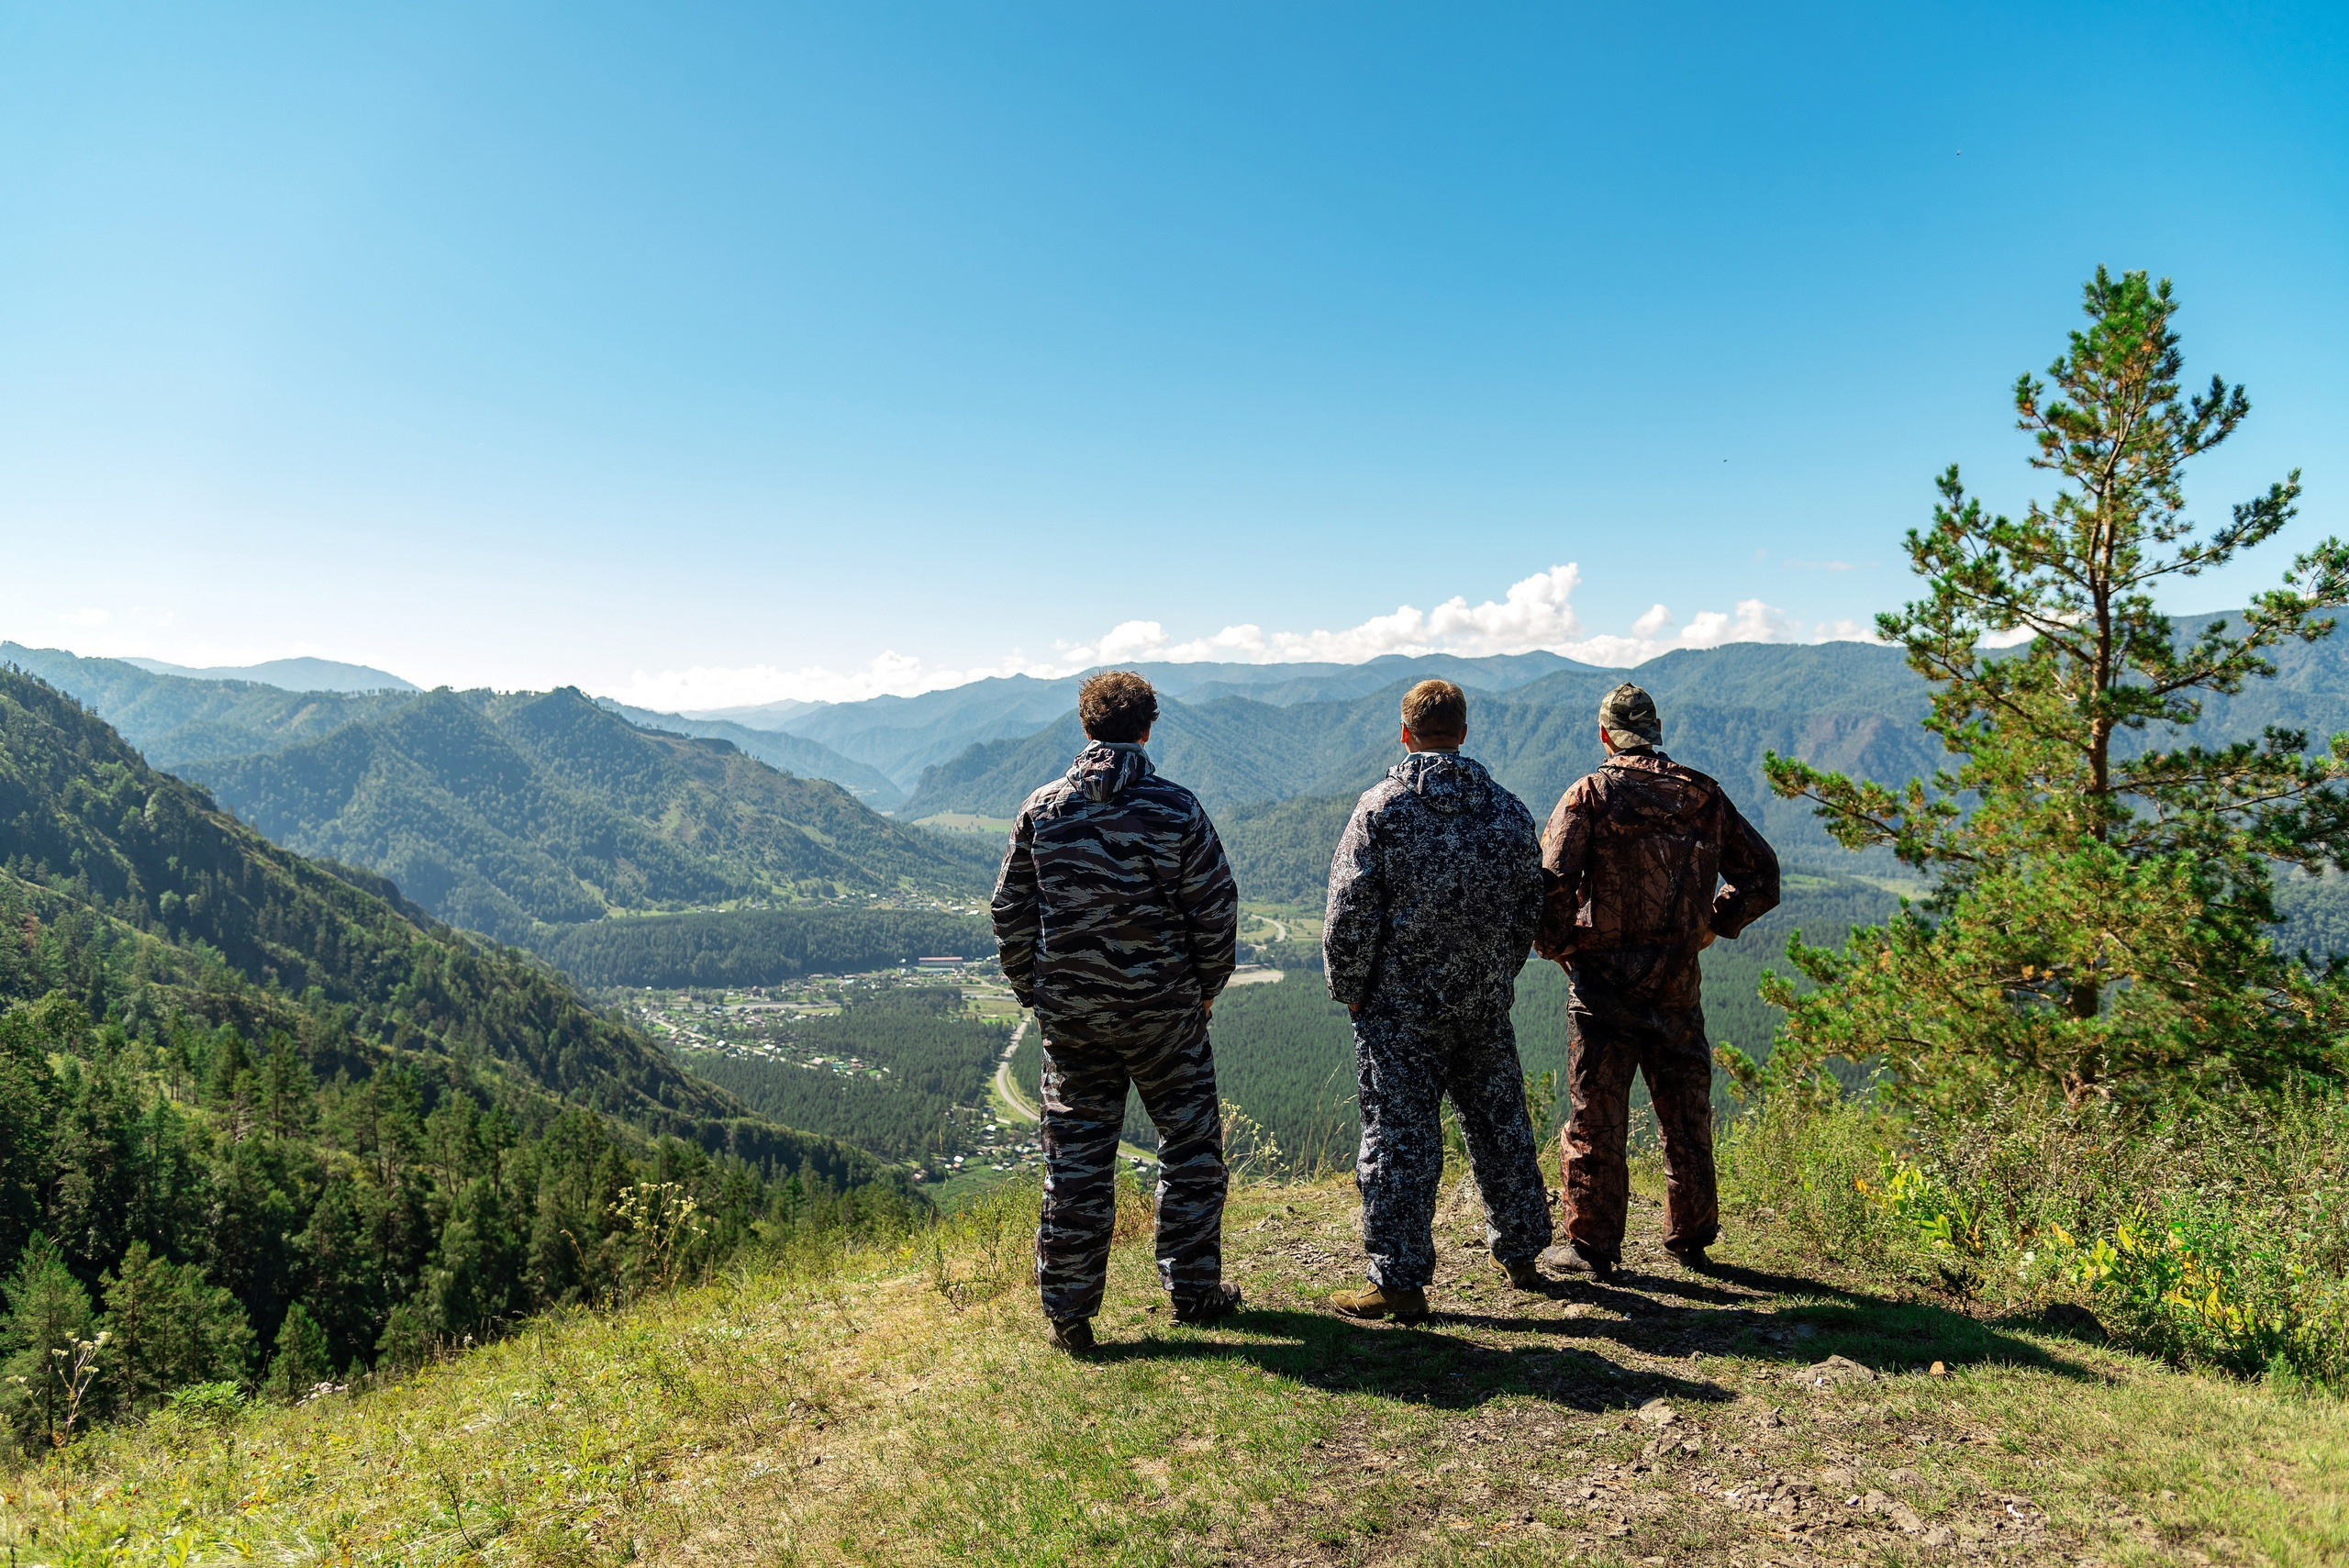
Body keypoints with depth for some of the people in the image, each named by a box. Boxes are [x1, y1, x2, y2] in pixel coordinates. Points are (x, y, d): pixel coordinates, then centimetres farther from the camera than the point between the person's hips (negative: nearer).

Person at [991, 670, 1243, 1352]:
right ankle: (1193, 1289, 23)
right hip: (1163, 1007, -2)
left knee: (1075, 1156, 9)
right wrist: (1206, 986, 9)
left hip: (1069, 1013, 2)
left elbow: (1011, 911, 3)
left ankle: (1068, 1313, 14)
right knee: (1191, 1143, 15)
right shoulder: (1176, 808, -8)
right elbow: (1215, 909, -5)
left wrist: (1033, 991, 14)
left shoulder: (1043, 809, -1)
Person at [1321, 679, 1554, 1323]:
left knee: (1399, 1137, 1)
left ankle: (1399, 1282, 5)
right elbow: (1529, 912, 11)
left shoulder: (1381, 809, -10)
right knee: (1499, 1124, 18)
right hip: (1486, 1005, 5)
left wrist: (1350, 990, 1)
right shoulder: (1510, 811, 4)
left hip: (1399, 1005, -4)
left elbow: (1350, 914, -11)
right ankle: (1520, 1255, 32)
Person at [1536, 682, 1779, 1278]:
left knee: (1596, 1118, 5)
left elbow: (1551, 884, -17)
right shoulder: (1703, 795, 5)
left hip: (1604, 978, -4)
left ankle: (1591, 1245, 11)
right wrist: (1713, 924, 17)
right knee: (1686, 1113, 16)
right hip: (1677, 982, 4)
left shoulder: (1589, 794, -8)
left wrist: (1559, 946, -2)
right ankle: (1690, 1239, 27)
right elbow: (1761, 874, 9)